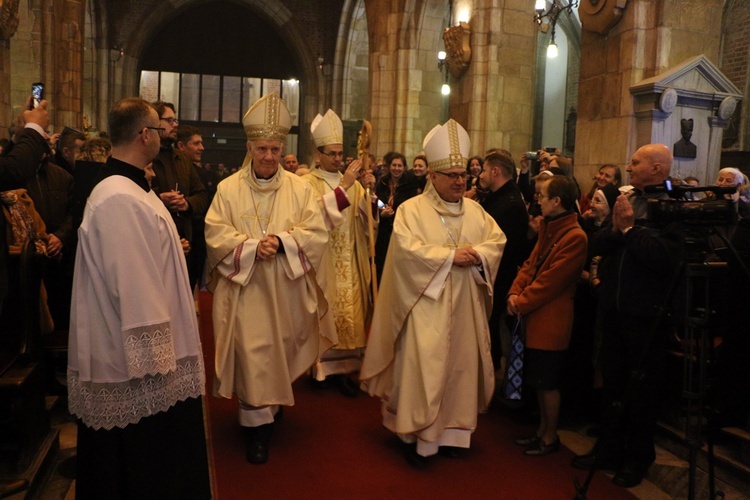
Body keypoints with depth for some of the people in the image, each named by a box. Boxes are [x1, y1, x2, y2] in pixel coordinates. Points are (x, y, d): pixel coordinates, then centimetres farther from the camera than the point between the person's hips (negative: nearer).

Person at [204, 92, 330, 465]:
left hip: (284, 291, 2)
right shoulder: (228, 189, 0)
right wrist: (252, 246, -20)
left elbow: (317, 233, -4)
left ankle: (273, 403, 39)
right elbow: (216, 234, -6)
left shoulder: (300, 188, 2)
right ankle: (258, 425, 9)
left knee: (281, 350, 14)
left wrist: (282, 241, -20)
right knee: (252, 354, -2)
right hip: (244, 288, -1)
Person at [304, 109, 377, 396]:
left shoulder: (352, 183, 13)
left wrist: (368, 190, -15)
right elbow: (317, 213, -20)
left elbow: (367, 218, 1)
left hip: (350, 264, 4)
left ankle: (343, 365, 9)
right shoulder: (309, 183, -1)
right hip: (323, 264, -4)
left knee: (349, 311, 2)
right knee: (326, 312, -1)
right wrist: (343, 186, -24)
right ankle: (322, 364, 11)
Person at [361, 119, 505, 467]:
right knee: (423, 369, -5)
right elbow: (407, 249, -17)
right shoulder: (412, 209, -4)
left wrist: (477, 253, -14)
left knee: (459, 367, 10)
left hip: (464, 309, 5)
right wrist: (450, 256, -19)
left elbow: (497, 240, 7)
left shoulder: (475, 211, 12)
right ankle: (417, 437, 8)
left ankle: (450, 431, 23)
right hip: (427, 306, -5)